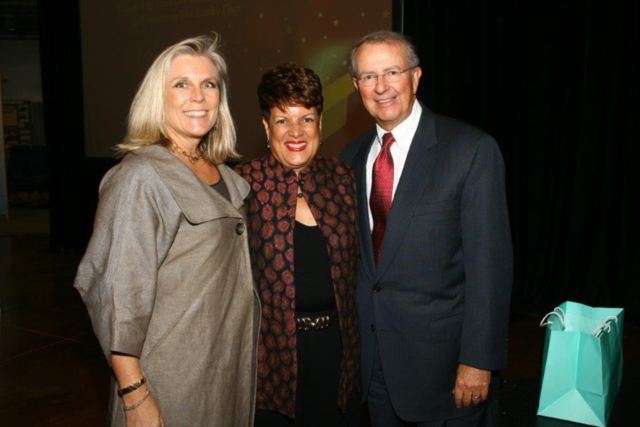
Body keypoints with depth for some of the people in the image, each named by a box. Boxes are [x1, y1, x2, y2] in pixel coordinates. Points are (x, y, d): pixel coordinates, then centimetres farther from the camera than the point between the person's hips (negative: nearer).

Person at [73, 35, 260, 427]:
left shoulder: (223, 174, 5)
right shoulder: (141, 177, -18)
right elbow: (117, 293, -20)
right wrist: (134, 395, -21)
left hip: (233, 364, 7)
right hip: (175, 379, -7)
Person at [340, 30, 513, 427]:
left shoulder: (472, 150, -12)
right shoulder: (352, 157, 5)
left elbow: (490, 264, -14)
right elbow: (354, 254, 10)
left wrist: (479, 360, -15)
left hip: (443, 356, -5)